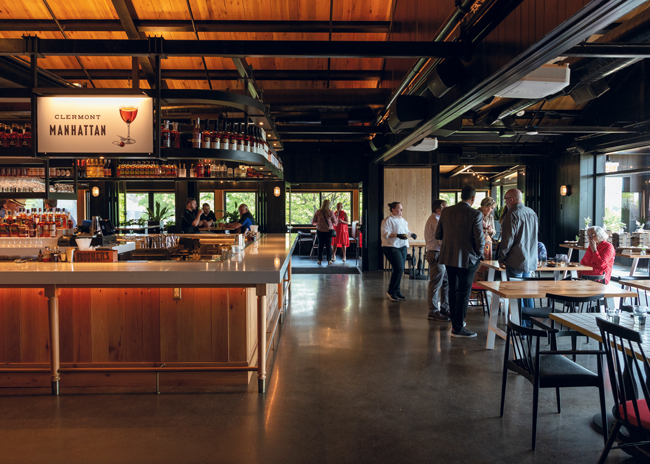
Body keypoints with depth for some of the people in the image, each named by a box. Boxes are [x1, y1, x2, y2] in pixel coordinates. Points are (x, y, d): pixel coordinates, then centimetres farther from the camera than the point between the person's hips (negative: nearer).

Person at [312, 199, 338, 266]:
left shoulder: (317, 212, -2)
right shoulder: (330, 212, -6)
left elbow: (313, 222, 3)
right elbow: (335, 222, 2)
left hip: (320, 230, 1)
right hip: (328, 230, -1)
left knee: (320, 245, 9)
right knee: (328, 245, 6)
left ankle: (319, 260, 10)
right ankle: (329, 260, 11)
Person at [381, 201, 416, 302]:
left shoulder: (403, 220, 17)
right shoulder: (388, 220, -9)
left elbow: (406, 232, 25)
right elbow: (385, 233, -17)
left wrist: (411, 234, 4)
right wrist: (397, 235, -26)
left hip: (402, 247, 8)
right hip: (391, 247, -8)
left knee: (400, 270, 8)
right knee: (398, 269, -16)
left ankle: (397, 292, 18)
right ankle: (391, 292, -2)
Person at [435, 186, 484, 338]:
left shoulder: (446, 211, 0)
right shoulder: (475, 214, -14)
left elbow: (438, 235, 5)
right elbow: (479, 239, -15)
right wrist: (479, 255, 3)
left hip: (448, 257, 5)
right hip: (467, 258, -5)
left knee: (453, 290, 18)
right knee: (464, 292, 3)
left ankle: (455, 322, 30)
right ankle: (458, 328, 7)